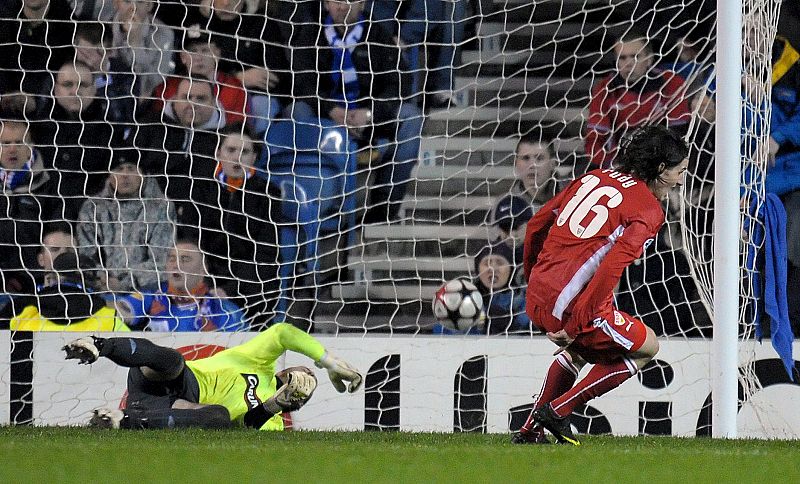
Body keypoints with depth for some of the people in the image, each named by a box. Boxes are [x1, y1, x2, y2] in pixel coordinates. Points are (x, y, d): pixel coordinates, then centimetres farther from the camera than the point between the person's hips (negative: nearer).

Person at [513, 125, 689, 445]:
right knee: (647, 347, 15)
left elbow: (536, 227, 20)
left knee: (581, 349, 36)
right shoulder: (649, 210, -7)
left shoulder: (594, 178, 16)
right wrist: (576, 324, -20)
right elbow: (611, 268, -21)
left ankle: (531, 429, 33)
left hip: (536, 298, 8)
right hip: (571, 306, -8)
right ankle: (557, 412, 10)